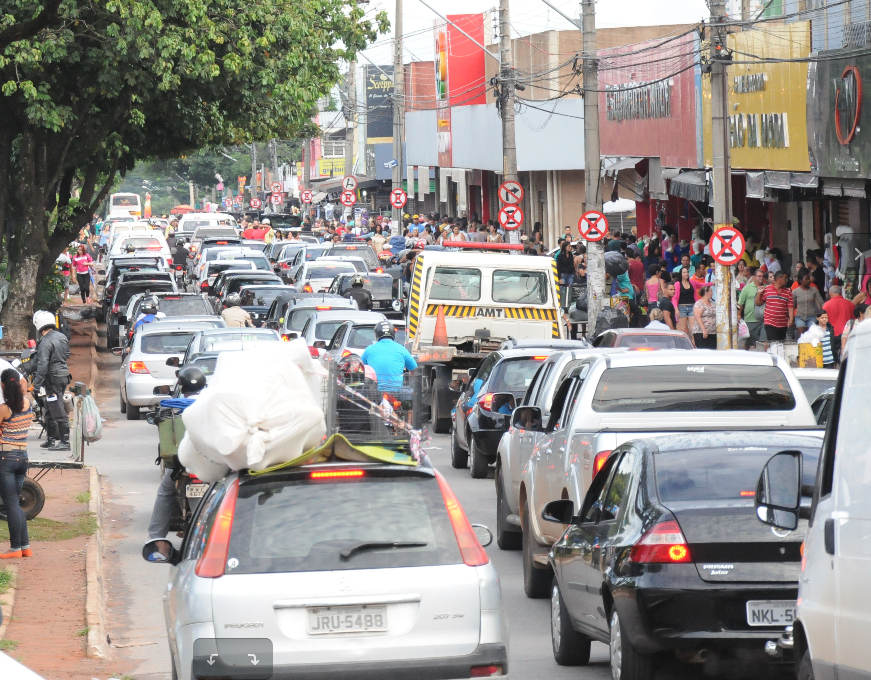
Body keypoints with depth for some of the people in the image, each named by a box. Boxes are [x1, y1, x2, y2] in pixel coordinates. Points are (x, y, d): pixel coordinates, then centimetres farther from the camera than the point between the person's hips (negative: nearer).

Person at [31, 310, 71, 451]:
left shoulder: (46, 342, -18)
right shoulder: (61, 337, 9)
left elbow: (42, 364, -25)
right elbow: (67, 356, 21)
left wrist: (37, 383, -24)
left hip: (53, 378, -9)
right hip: (64, 375, 9)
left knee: (58, 411, -8)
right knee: (50, 410, 19)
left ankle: (65, 442, -9)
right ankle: (51, 439, 25)